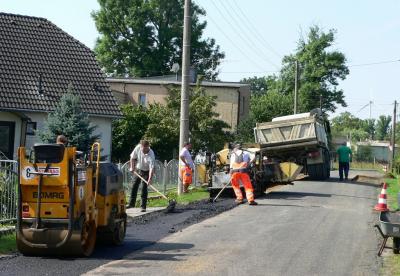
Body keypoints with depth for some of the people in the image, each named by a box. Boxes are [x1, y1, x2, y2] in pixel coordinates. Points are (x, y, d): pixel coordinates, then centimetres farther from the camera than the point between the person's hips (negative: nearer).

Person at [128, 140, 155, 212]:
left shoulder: (151, 155, -32)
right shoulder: (138, 148, -20)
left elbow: (151, 168, -38)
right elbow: (133, 157, -2)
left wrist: (150, 179, -48)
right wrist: (132, 167, -8)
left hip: (146, 172, -5)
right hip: (138, 170, 5)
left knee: (144, 188, -10)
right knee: (134, 186, 11)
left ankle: (143, 206, -3)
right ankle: (132, 203, 25)